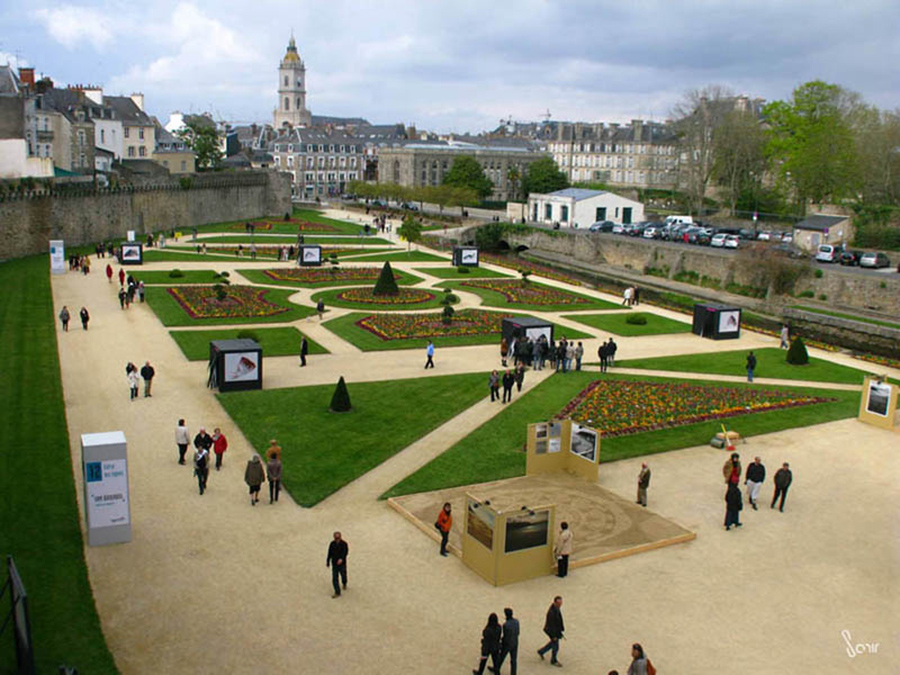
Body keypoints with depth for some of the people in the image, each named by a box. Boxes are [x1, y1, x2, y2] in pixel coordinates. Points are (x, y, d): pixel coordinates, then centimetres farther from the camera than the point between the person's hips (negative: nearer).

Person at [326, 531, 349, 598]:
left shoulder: (344, 544, -12)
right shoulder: (332, 544, -1)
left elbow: (345, 552, -26)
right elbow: (329, 553, 9)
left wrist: (341, 559, -43)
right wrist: (328, 562, 14)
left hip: (342, 564, -2)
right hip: (334, 564, 2)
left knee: (343, 576, 12)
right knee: (334, 579, -3)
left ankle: (344, 584, 47)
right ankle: (337, 593, 3)